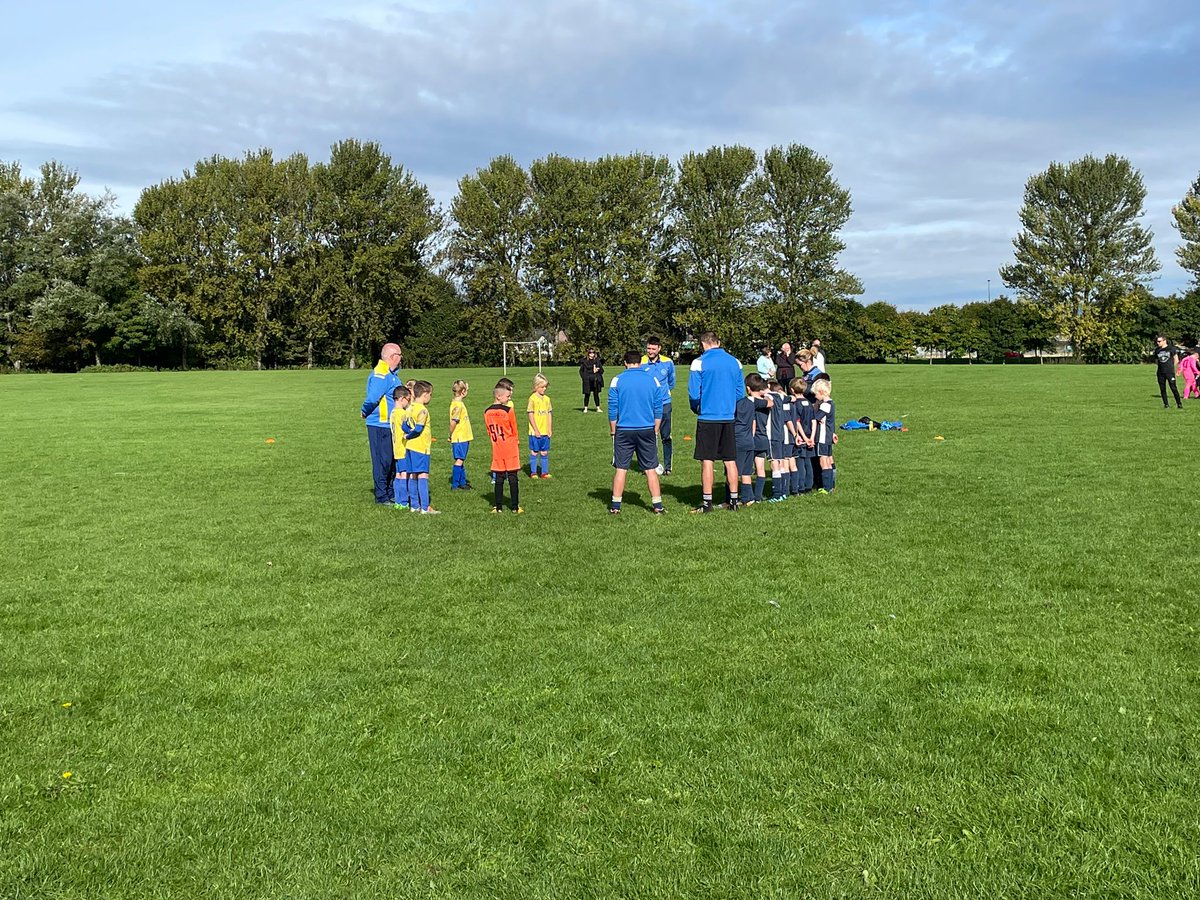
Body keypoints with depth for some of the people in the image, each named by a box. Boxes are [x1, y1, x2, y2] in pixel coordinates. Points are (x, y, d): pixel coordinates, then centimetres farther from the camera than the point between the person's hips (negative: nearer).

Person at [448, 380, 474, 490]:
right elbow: (453, 422, -24)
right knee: (459, 460, -5)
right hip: (459, 438, -9)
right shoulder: (457, 405, -19)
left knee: (461, 460, 15)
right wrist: (451, 435, -14)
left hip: (463, 437, 9)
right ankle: (455, 485, 0)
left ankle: (462, 482, 24)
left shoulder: (459, 403, 12)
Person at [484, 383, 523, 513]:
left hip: (496, 449, 4)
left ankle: (498, 506, 10)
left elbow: (489, 431, 8)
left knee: (499, 478, 10)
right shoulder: (509, 410, -12)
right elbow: (514, 430, -3)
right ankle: (515, 507, 5)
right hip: (510, 448, -4)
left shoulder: (487, 412, 2)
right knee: (512, 478, 2)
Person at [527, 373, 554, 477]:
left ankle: (545, 472, 17)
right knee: (534, 452, 5)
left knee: (544, 453, 10)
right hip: (535, 432, -5)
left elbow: (550, 414, 11)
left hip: (545, 432, 5)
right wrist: (536, 430, -13)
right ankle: (533, 473, 13)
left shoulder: (547, 399, 7)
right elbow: (531, 415, -10)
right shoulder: (532, 398, -9)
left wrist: (550, 429, 6)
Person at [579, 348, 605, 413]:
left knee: (596, 394, 4)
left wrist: (598, 370, -12)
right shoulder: (584, 361, 2)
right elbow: (581, 370, 7)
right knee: (587, 394, 1)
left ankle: (598, 408, 12)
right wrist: (584, 377, -5)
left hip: (595, 380, 1)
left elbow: (602, 370, 9)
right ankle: (585, 408, 12)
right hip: (587, 381, -1)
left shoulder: (597, 360, 5)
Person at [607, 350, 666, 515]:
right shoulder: (653, 380, 2)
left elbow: (612, 410, -1)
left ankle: (616, 506, 9)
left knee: (621, 469, 7)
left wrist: (613, 431, 9)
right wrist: (655, 431, 13)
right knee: (651, 469, 7)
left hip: (624, 431, -1)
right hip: (647, 430, 1)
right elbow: (658, 410, 4)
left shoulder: (617, 380, -3)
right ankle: (657, 506, 8)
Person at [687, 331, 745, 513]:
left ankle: (707, 502, 3)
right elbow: (741, 392, 9)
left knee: (707, 460, 1)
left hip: (707, 417, -4)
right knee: (730, 460, 10)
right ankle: (734, 500, 15)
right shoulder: (734, 362, 5)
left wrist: (696, 409, 10)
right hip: (729, 418, 4)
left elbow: (694, 394, -9)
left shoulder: (699, 362, -8)